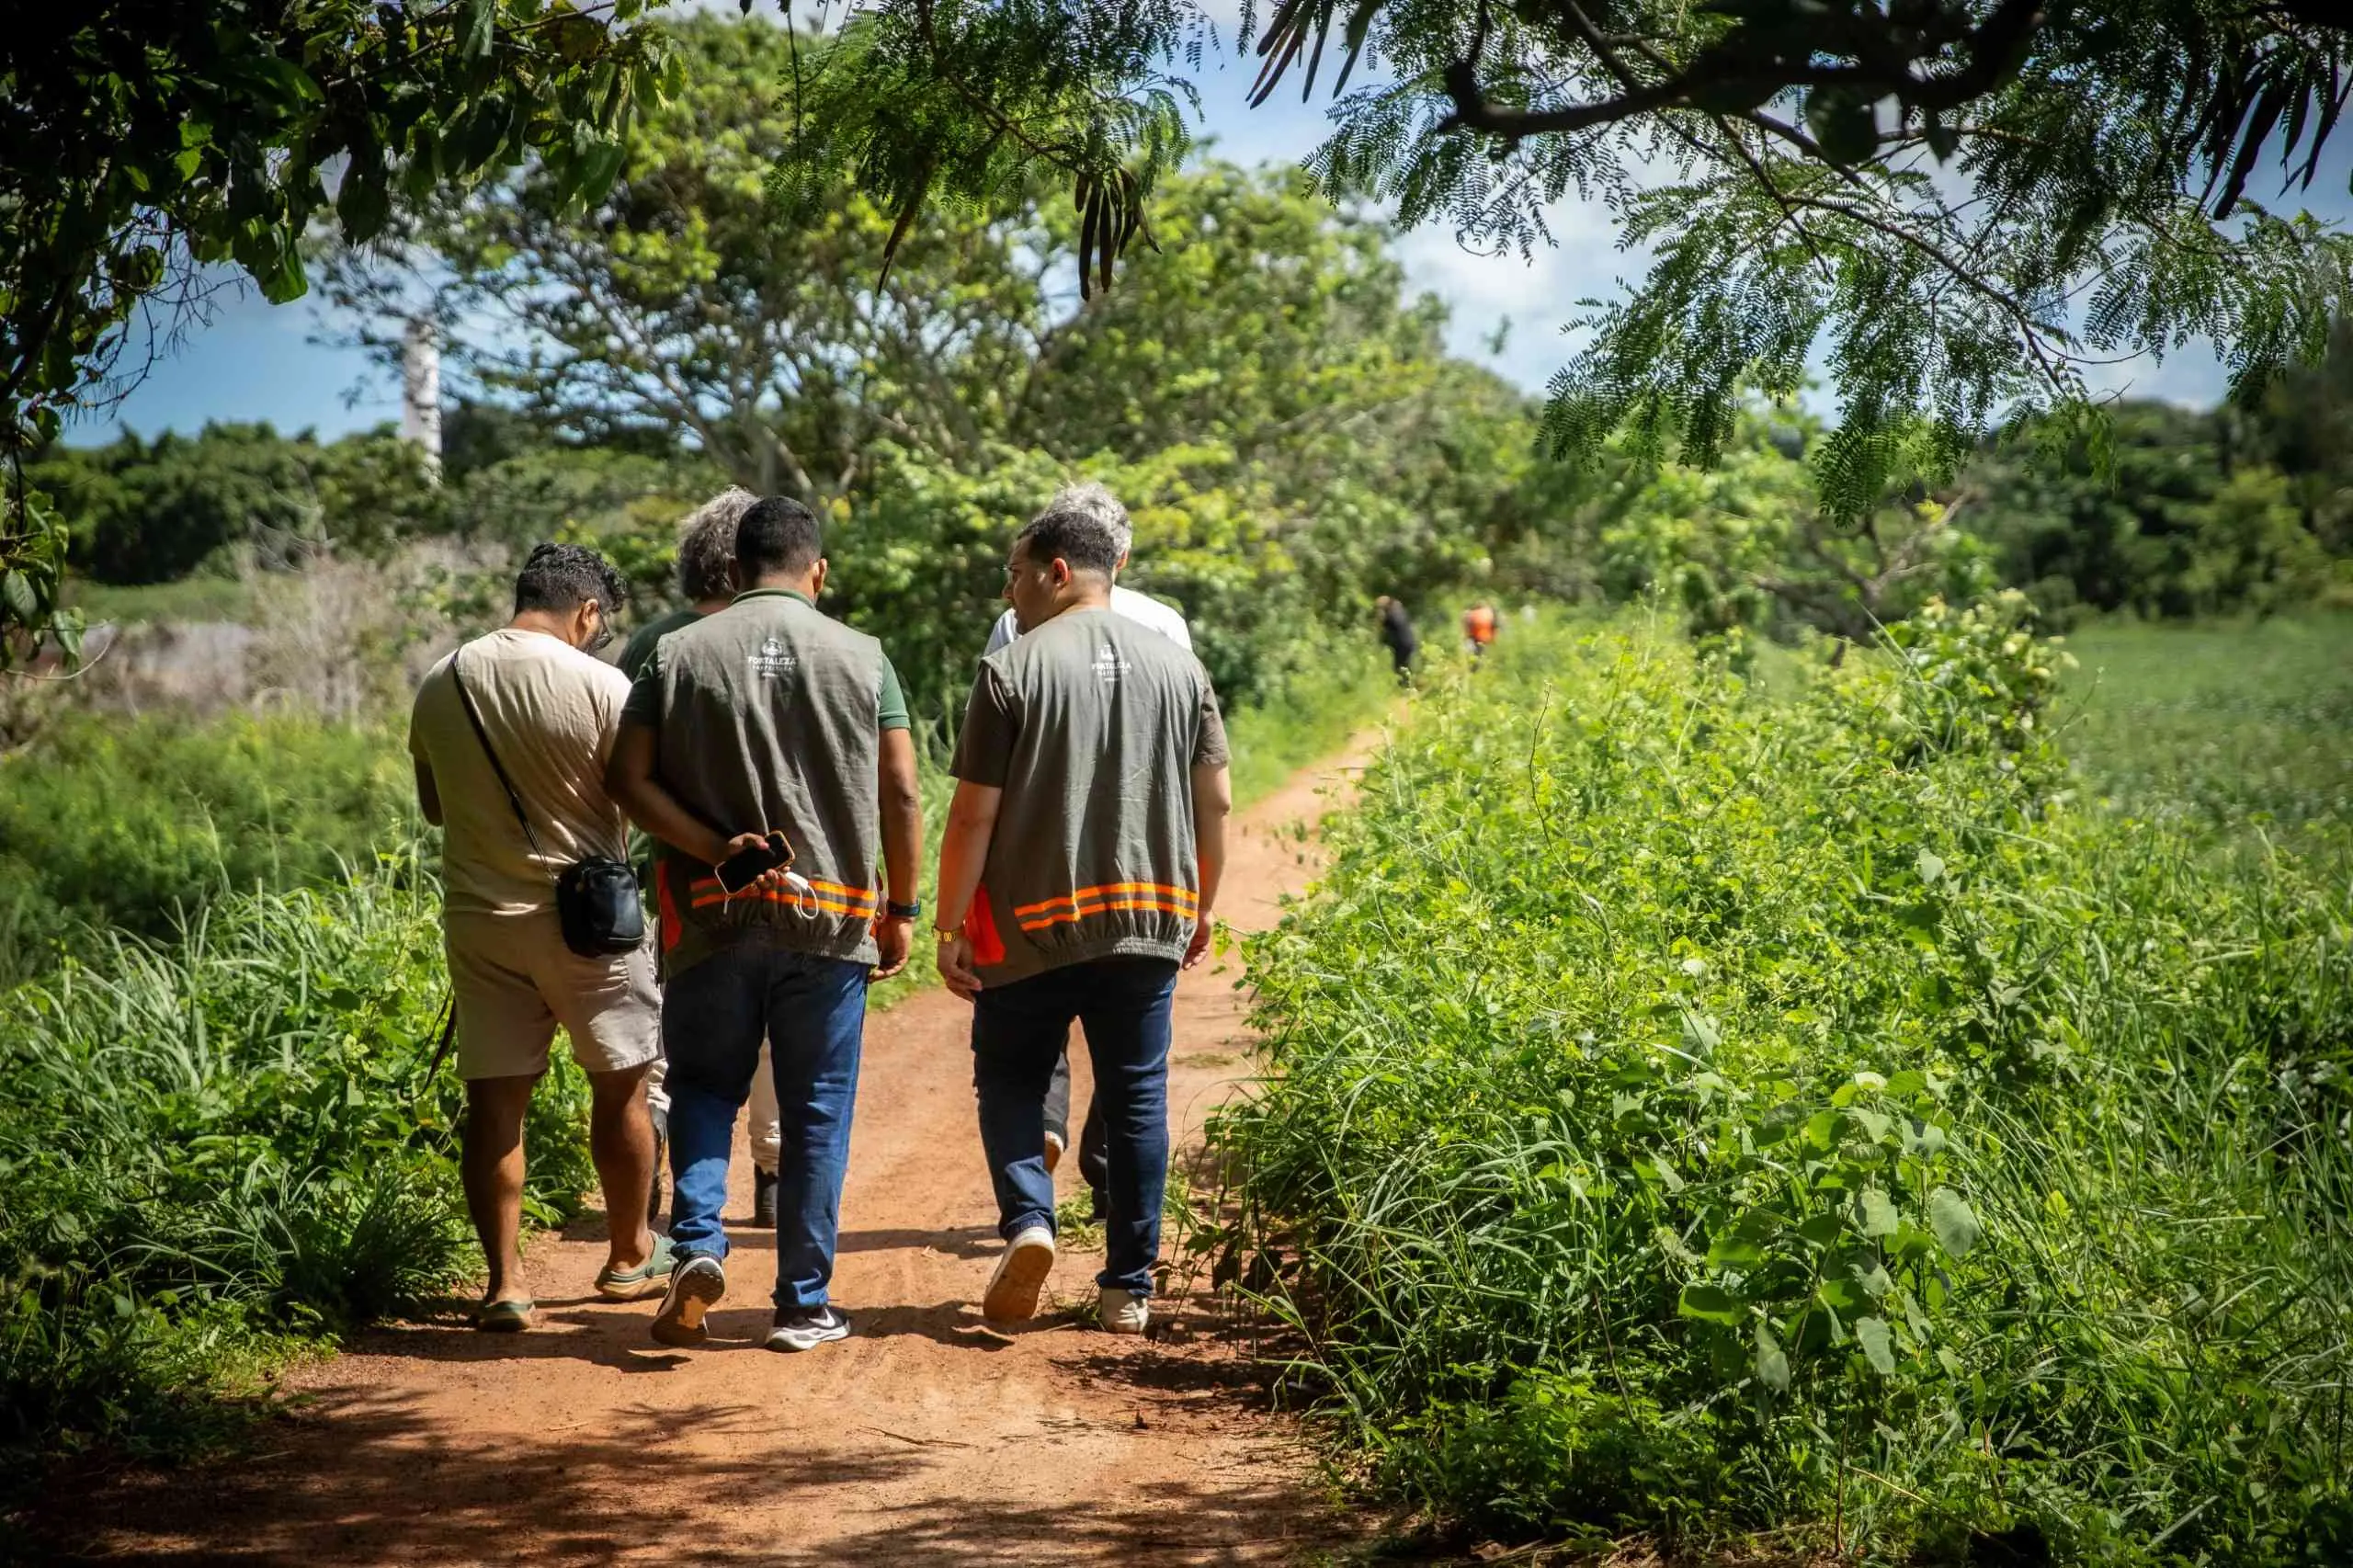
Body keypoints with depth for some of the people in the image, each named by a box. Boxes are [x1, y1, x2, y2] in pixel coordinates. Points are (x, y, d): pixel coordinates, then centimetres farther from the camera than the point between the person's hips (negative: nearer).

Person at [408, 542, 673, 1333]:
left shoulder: (441, 684, 1)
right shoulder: (601, 687, -14)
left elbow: (434, 804, 12)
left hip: (477, 913, 3)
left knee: (494, 1098, 6)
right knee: (621, 1086, 14)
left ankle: (504, 1282, 4)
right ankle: (630, 1255, 26)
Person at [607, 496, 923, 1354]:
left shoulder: (678, 654, 3)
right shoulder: (859, 657, 2)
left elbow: (627, 777, -5)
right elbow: (901, 794, -1)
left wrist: (717, 848, -7)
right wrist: (900, 909, 7)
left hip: (712, 918, 0)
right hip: (831, 920, 0)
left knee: (703, 1087, 14)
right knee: (817, 1110, 6)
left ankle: (698, 1244, -7)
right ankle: (803, 1303, 9)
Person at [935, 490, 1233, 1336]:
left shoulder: (1014, 668, -7)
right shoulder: (1177, 665, 6)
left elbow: (974, 814, -8)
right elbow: (1215, 802, 7)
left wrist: (951, 925, -2)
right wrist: (1202, 908, 18)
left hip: (1033, 922, -3)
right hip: (1149, 920, 3)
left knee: (1010, 1077, 13)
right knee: (1136, 1096, 9)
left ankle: (1027, 1220, -9)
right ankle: (1129, 1288, 11)